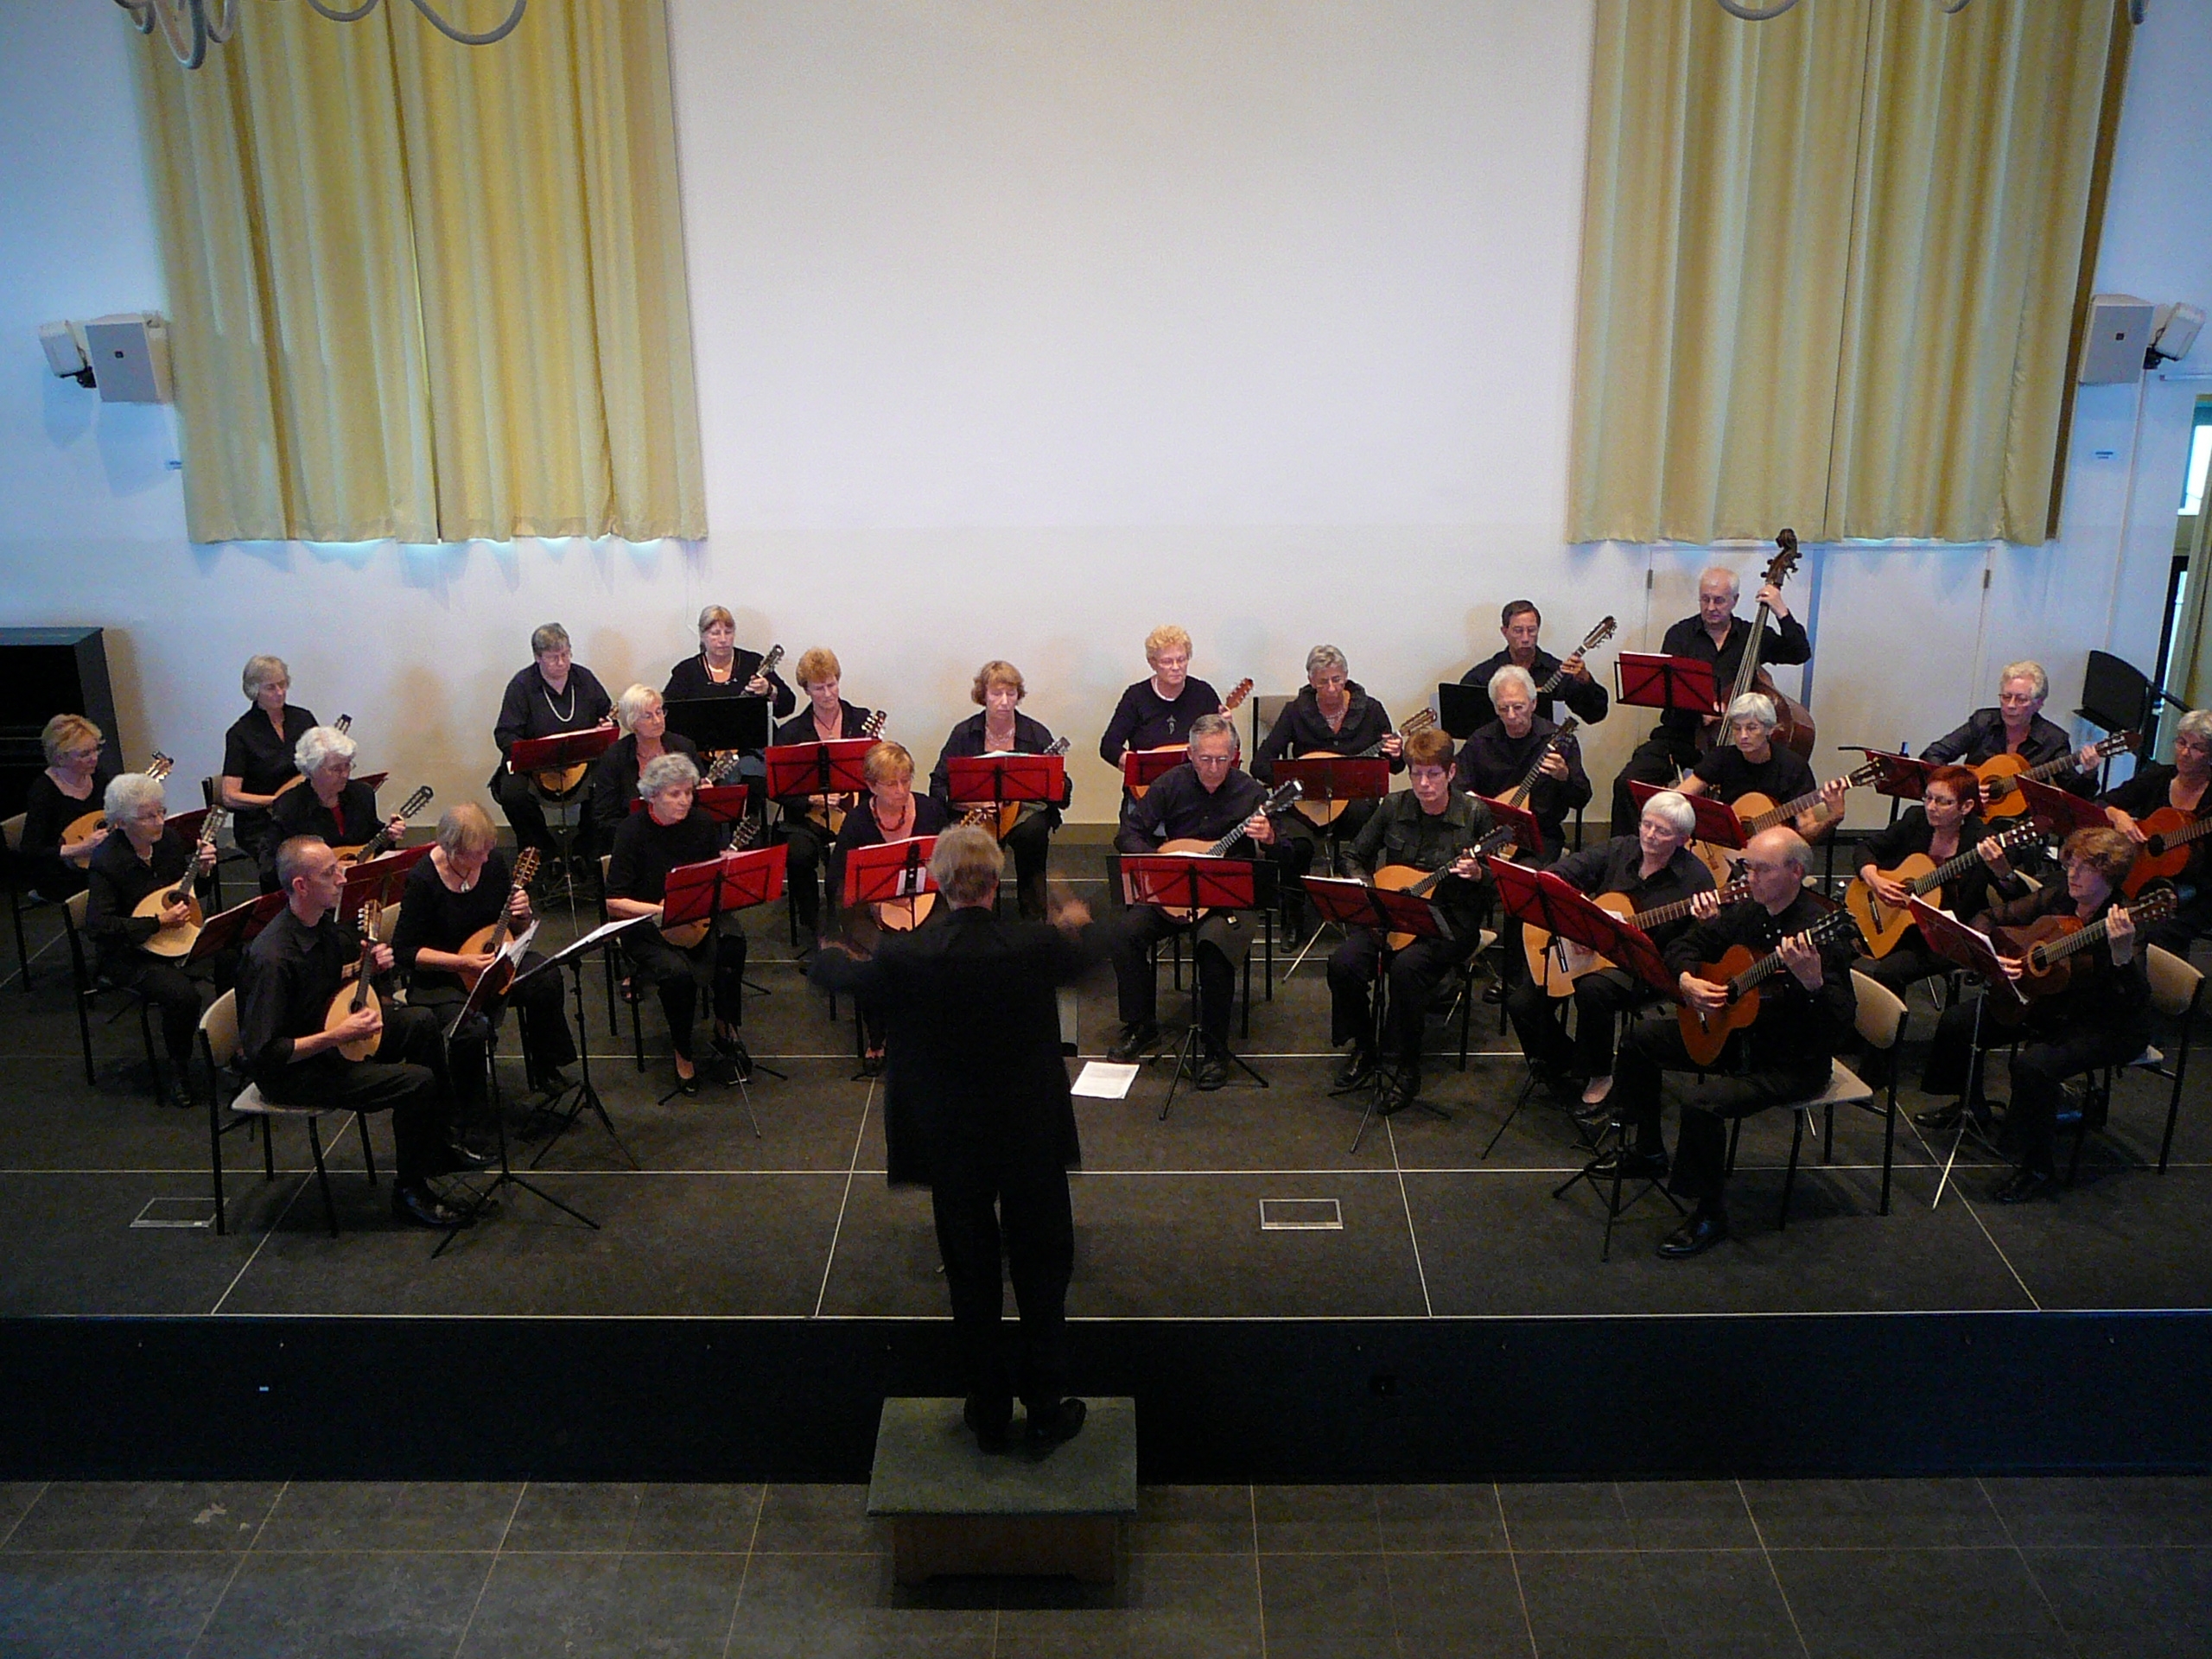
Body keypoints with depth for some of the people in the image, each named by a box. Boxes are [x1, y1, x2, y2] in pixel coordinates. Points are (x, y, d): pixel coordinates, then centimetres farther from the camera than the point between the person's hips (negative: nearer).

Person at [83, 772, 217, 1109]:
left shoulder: (169, 838, 0)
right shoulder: (107, 861, -18)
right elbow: (97, 926, -23)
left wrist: (201, 871, -7)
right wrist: (158, 922, -26)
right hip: (129, 954, -6)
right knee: (182, 993, -31)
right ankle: (178, 1070, -5)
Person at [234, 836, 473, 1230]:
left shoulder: (326, 922, -3)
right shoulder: (271, 958, -31)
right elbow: (265, 1053, -31)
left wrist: (370, 965, -2)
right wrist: (338, 1036, -30)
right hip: (292, 1069, -10)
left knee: (423, 1022, 10)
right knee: (418, 1082, -21)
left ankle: (437, 1147, 19)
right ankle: (409, 1190, -1)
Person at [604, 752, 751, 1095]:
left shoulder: (703, 822, 1)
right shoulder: (634, 831, -11)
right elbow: (614, 902, -14)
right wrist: (663, 911, -25)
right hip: (646, 929, -3)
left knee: (732, 939, -30)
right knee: (676, 971, -34)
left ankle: (725, 1026, -10)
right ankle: (682, 1053, -10)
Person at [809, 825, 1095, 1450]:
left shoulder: (904, 956, -18)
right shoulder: (1037, 946, -17)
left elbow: (829, 972, 2)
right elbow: (1084, 954, 8)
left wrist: (832, 953, 27)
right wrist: (1077, 923, 32)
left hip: (952, 1146, 0)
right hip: (1033, 1138, 0)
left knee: (972, 1279, 16)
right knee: (1042, 1272, 17)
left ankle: (990, 1414, 27)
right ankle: (1047, 1408, 26)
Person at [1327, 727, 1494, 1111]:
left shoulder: (1474, 814, -5)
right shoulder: (1393, 808, 2)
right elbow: (1355, 856, 13)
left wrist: (1477, 874, -23)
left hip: (1451, 921, -4)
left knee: (1407, 966, -34)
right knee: (1343, 962, -24)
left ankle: (1408, 1068, -16)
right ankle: (1362, 1048, 2)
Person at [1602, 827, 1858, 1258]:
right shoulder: (1748, 912, -1)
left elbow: (1841, 1024, -31)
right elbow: (1686, 946, 12)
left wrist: (1812, 981, -49)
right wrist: (1687, 980, -9)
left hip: (1792, 1061, -9)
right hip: (1731, 1033, 9)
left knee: (1700, 1098, -31)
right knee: (1639, 1036, 12)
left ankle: (1709, 1215, -10)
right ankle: (1647, 1151, 27)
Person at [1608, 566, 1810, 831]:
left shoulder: (1752, 636, 10)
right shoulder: (1681, 634, 7)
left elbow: (1801, 654, 2)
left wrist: (1781, 612, -7)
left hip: (1728, 739, 0)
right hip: (1679, 735, 0)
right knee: (1628, 783, -22)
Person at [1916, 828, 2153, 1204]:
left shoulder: (2122, 926, -25)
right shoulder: (2056, 899, -6)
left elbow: (2136, 1001, -37)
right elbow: (1990, 918, 6)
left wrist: (2122, 955, -53)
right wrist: (1989, 956, -12)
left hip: (2108, 1026, -8)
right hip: (2052, 1003, 8)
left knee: (2034, 1063, -34)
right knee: (1956, 1022, 3)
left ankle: (2039, 1170, -15)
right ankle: (1971, 1106, 30)